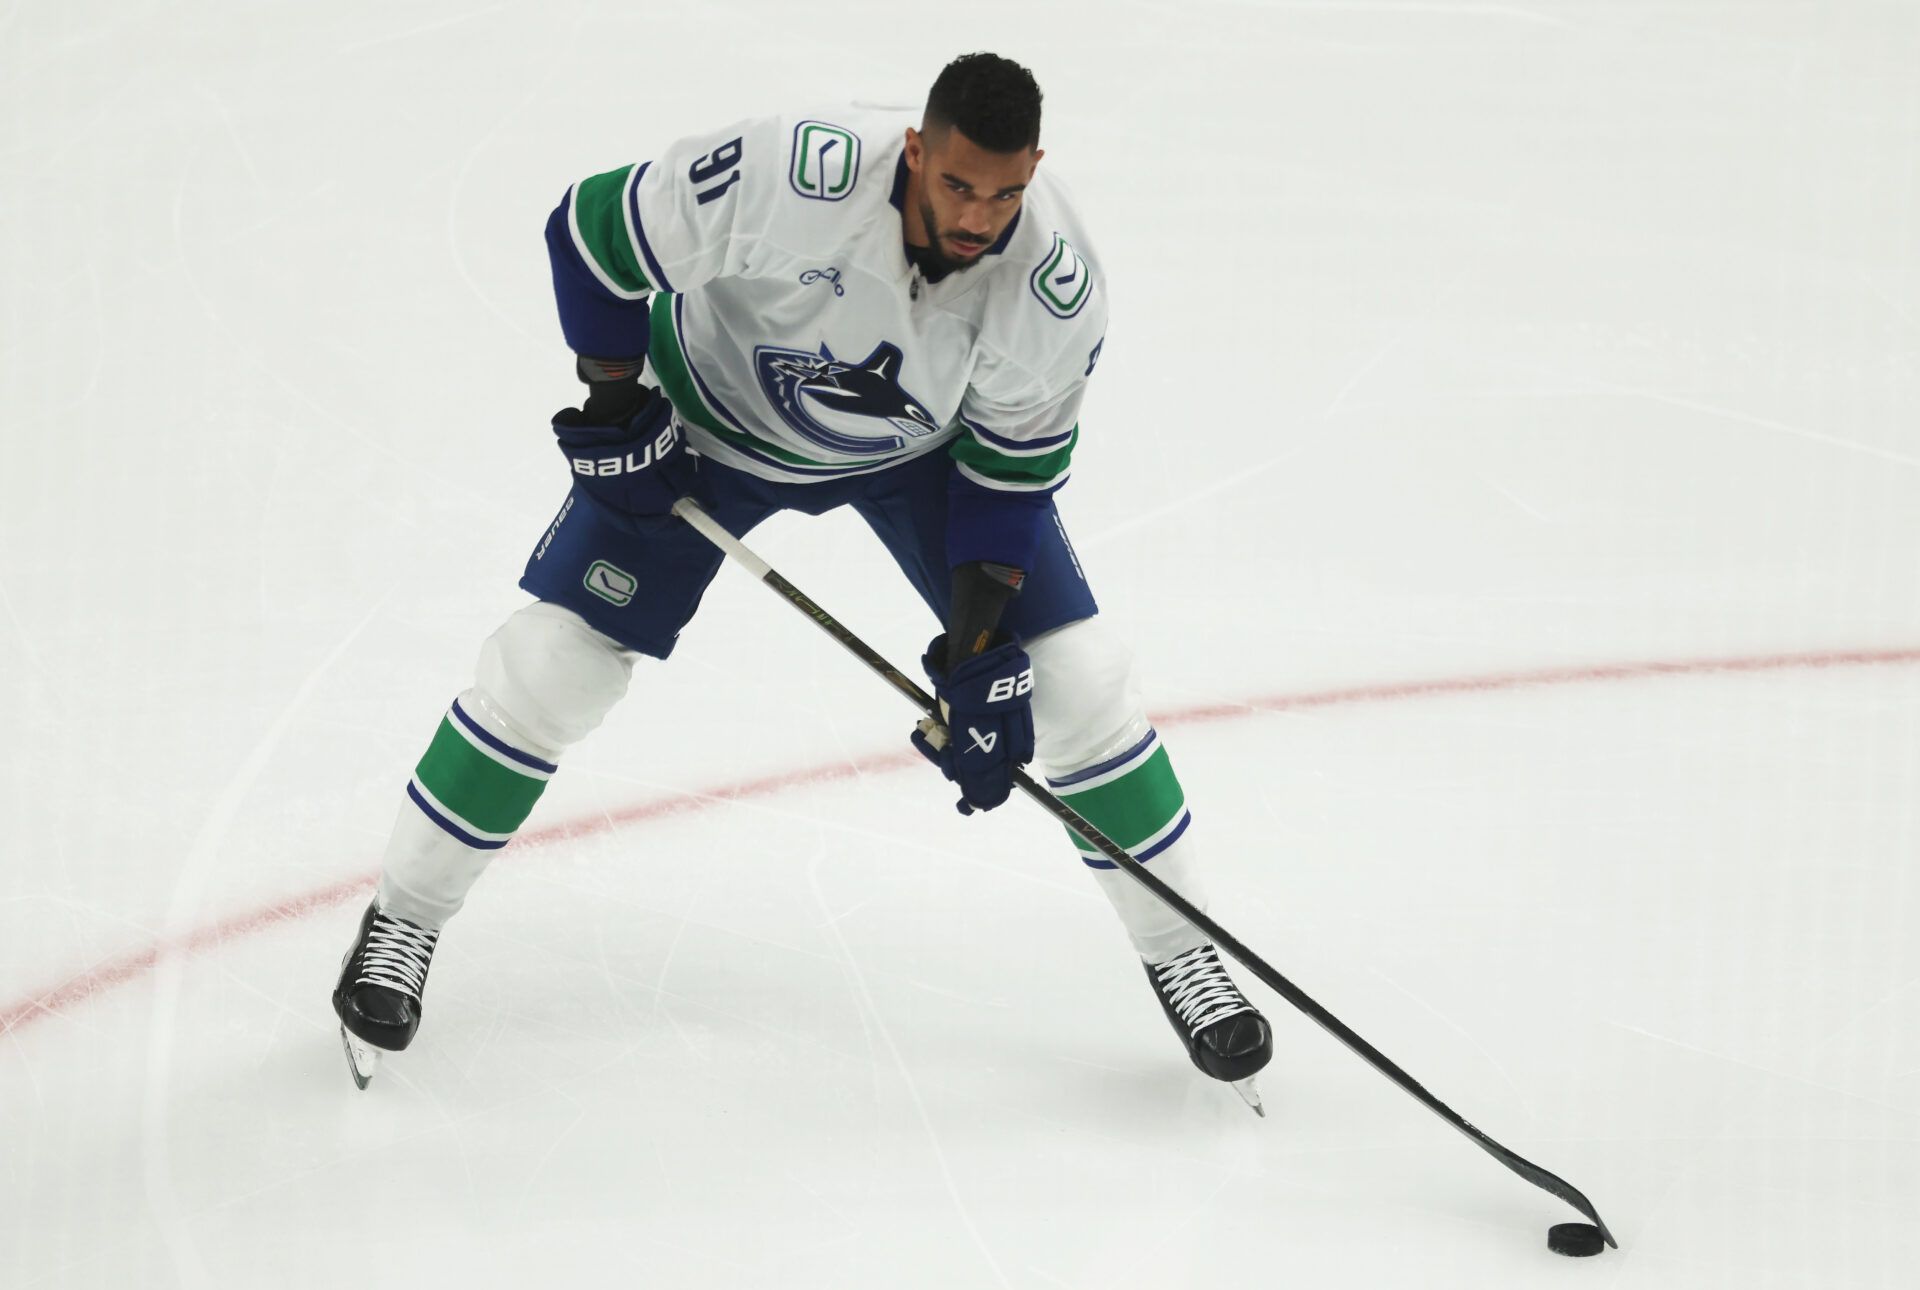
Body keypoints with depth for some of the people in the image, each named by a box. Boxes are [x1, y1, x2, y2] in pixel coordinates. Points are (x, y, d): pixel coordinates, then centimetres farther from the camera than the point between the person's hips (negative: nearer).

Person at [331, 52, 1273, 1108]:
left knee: (1077, 681, -6)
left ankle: (1180, 954, 13)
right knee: (556, 660, -6)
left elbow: (1011, 473, -17)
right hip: (711, 414, -2)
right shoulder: (792, 180, -40)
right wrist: (615, 409, -17)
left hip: (921, 445, 2)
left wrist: (981, 654, -22)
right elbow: (594, 230, -23)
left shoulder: (1057, 282, -31)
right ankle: (402, 920, 13)